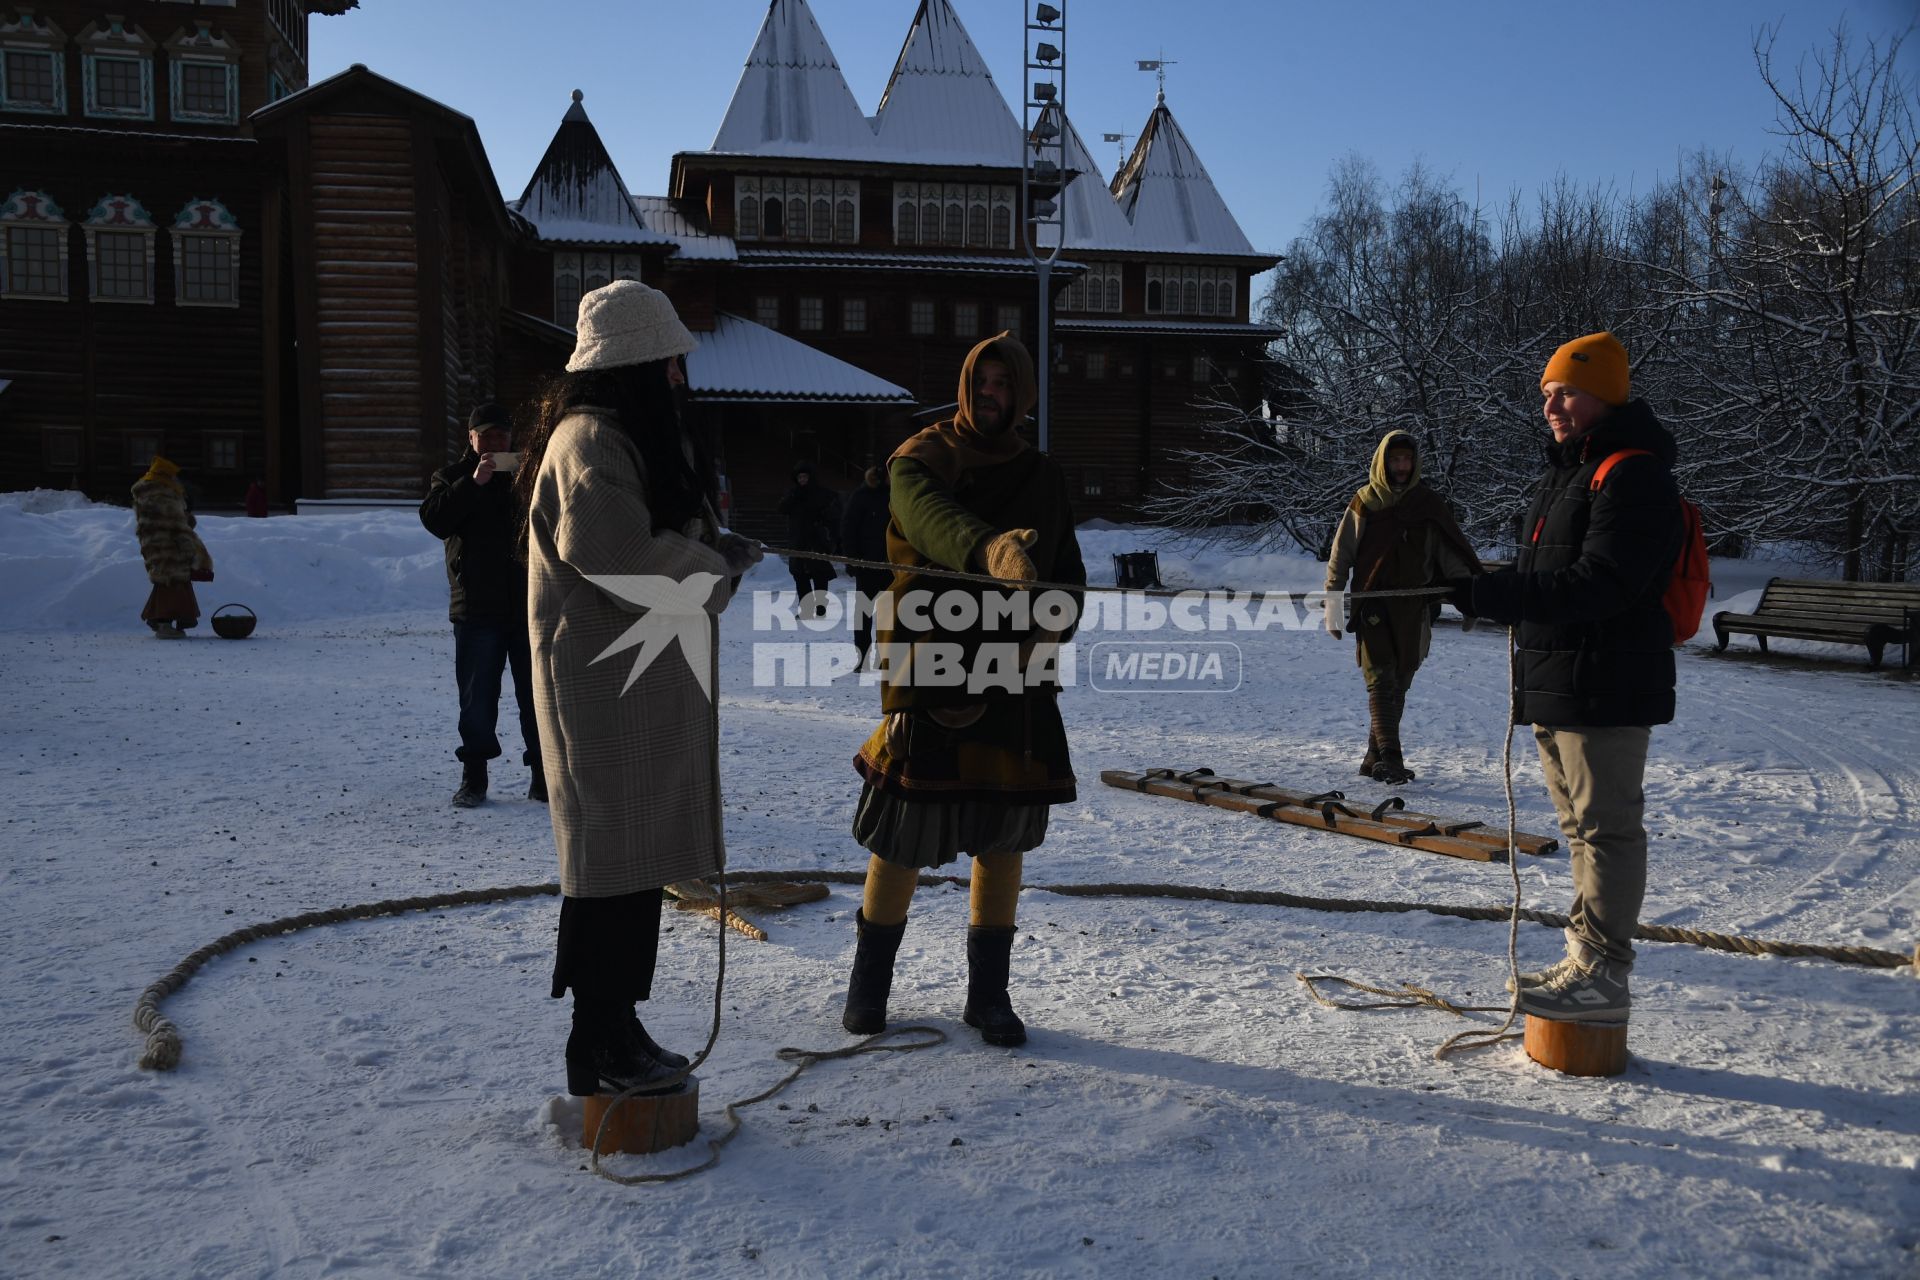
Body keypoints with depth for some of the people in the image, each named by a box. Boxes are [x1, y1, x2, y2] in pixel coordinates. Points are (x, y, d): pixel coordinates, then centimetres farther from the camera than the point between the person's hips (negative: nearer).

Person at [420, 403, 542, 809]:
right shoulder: (453, 475, 8)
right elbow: (434, 518, -10)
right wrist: (474, 483, -18)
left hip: (529, 605, 1)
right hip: (476, 608, -1)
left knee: (537, 694, 3)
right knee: (477, 697, 3)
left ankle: (543, 775, 9)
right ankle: (473, 777, 11)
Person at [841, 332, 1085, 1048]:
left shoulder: (1043, 479, 12)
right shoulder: (919, 461, -2)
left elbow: (1069, 577, 13)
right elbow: (932, 519, -25)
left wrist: (1044, 633, -8)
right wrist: (991, 550, -47)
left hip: (1015, 684, 4)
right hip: (931, 681, -4)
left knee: (1004, 835, 7)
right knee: (904, 834, -1)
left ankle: (988, 993, 22)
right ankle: (869, 982, 21)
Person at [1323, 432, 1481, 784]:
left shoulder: (1429, 505, 8)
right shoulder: (1364, 503, 3)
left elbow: (1450, 553, 6)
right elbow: (1340, 556, 4)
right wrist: (1333, 603, -2)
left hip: (1413, 610, 3)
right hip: (1372, 606, -3)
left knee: (1398, 685, 6)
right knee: (1381, 681, -12)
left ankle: (1375, 758, 15)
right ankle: (1390, 758, -16)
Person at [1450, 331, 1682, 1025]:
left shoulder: (1633, 475, -15)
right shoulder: (1567, 473, 19)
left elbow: (1598, 585, -25)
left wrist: (1487, 594, -29)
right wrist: (1490, 591, 7)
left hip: (1606, 689, -11)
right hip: (1553, 685, 11)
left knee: (1607, 828, -5)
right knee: (1581, 826, 16)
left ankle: (1603, 976, 2)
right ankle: (1586, 959, 27)